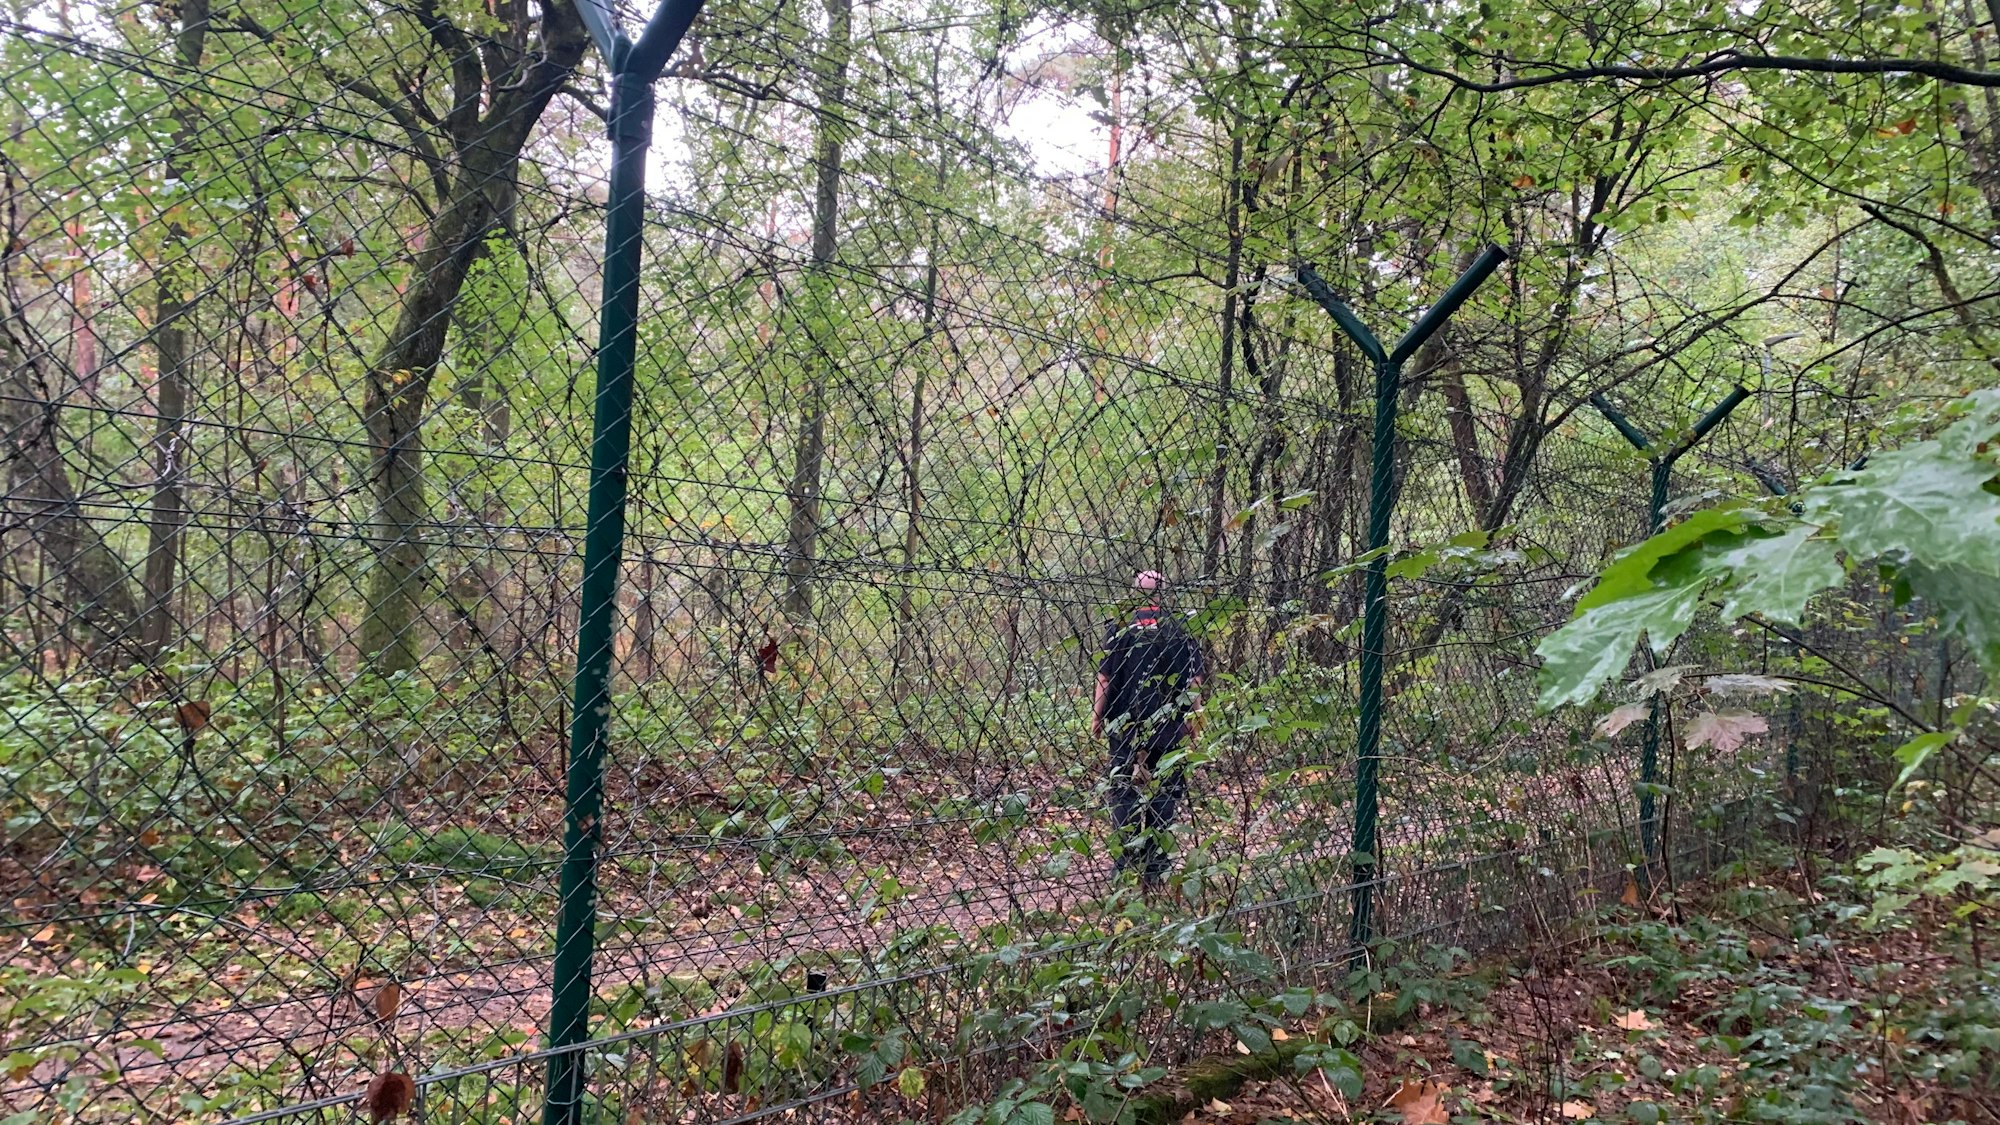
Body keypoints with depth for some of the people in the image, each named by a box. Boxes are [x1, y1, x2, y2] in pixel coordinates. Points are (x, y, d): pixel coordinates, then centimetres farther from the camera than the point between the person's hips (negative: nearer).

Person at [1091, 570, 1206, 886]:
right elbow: (1194, 679, 1)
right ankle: (1154, 864, 8)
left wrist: (1096, 716, 3)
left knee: (1123, 789, 8)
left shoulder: (1119, 628, -3)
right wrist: (1193, 717, 10)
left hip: (1124, 725, -1)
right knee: (1165, 790, 8)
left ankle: (1123, 862, 7)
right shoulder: (1179, 630, 2)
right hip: (1168, 726, 1)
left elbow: (1105, 677, -5)